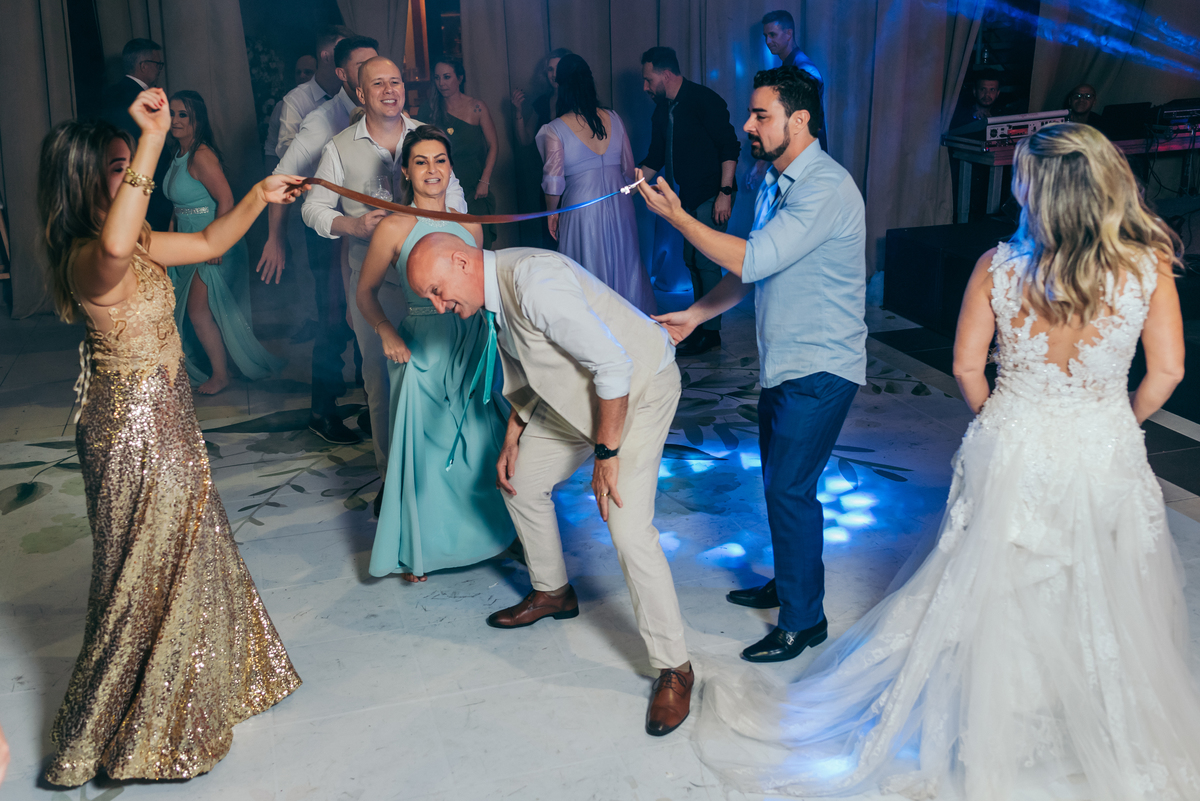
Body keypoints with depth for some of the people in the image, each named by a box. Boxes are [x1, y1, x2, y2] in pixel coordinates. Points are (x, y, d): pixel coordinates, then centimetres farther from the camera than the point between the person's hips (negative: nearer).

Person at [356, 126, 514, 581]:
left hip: (472, 348, 4)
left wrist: (491, 340, 7)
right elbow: (366, 292, 1)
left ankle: (484, 532, 29)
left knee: (479, 443, 9)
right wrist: (387, 332, -15)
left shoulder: (470, 226, 7)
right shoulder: (394, 228, -6)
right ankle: (415, 551, 22)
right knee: (422, 446, 3)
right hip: (423, 351, -4)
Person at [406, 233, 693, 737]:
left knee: (629, 530, -18)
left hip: (640, 387, -10)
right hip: (577, 395, 10)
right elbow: (527, 371, 16)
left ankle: (674, 668, -2)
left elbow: (613, 364, -30)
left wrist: (606, 454, -24)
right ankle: (552, 594, 38)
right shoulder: (492, 294, 0)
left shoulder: (534, 283, -31)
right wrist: (512, 439, 12)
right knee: (519, 480, 16)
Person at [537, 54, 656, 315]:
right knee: (624, 268, 16)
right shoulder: (613, 118, 0)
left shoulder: (555, 130, -11)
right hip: (619, 205, 4)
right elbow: (629, 168, 4)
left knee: (591, 276, 7)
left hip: (582, 206, -4)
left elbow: (553, 182, -10)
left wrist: (552, 212, 6)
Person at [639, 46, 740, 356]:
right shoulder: (662, 111, 12)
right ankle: (700, 325, 22)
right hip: (689, 197, 9)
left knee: (706, 261, -8)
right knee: (692, 259, 12)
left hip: (712, 196, -9)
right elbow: (654, 159, 19)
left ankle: (710, 332, 0)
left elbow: (730, 147, -15)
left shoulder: (703, 100, -12)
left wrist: (725, 192, -20)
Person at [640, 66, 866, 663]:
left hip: (819, 369, -9)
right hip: (785, 362, 10)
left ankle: (802, 620, 10)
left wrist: (676, 215, -21)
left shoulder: (825, 188, -21)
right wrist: (696, 314, 11)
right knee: (779, 479, 18)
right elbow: (751, 269, 17)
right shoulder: (774, 181, 10)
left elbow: (751, 260, -28)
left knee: (789, 487, -5)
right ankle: (788, 584, 37)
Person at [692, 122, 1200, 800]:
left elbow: (966, 367, -6)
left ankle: (981, 743, 34)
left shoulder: (998, 266, -11)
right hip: (1107, 456, 0)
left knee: (988, 597, 16)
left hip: (1012, 454, 0)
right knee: (1106, 610, 18)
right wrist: (1121, 425, 11)